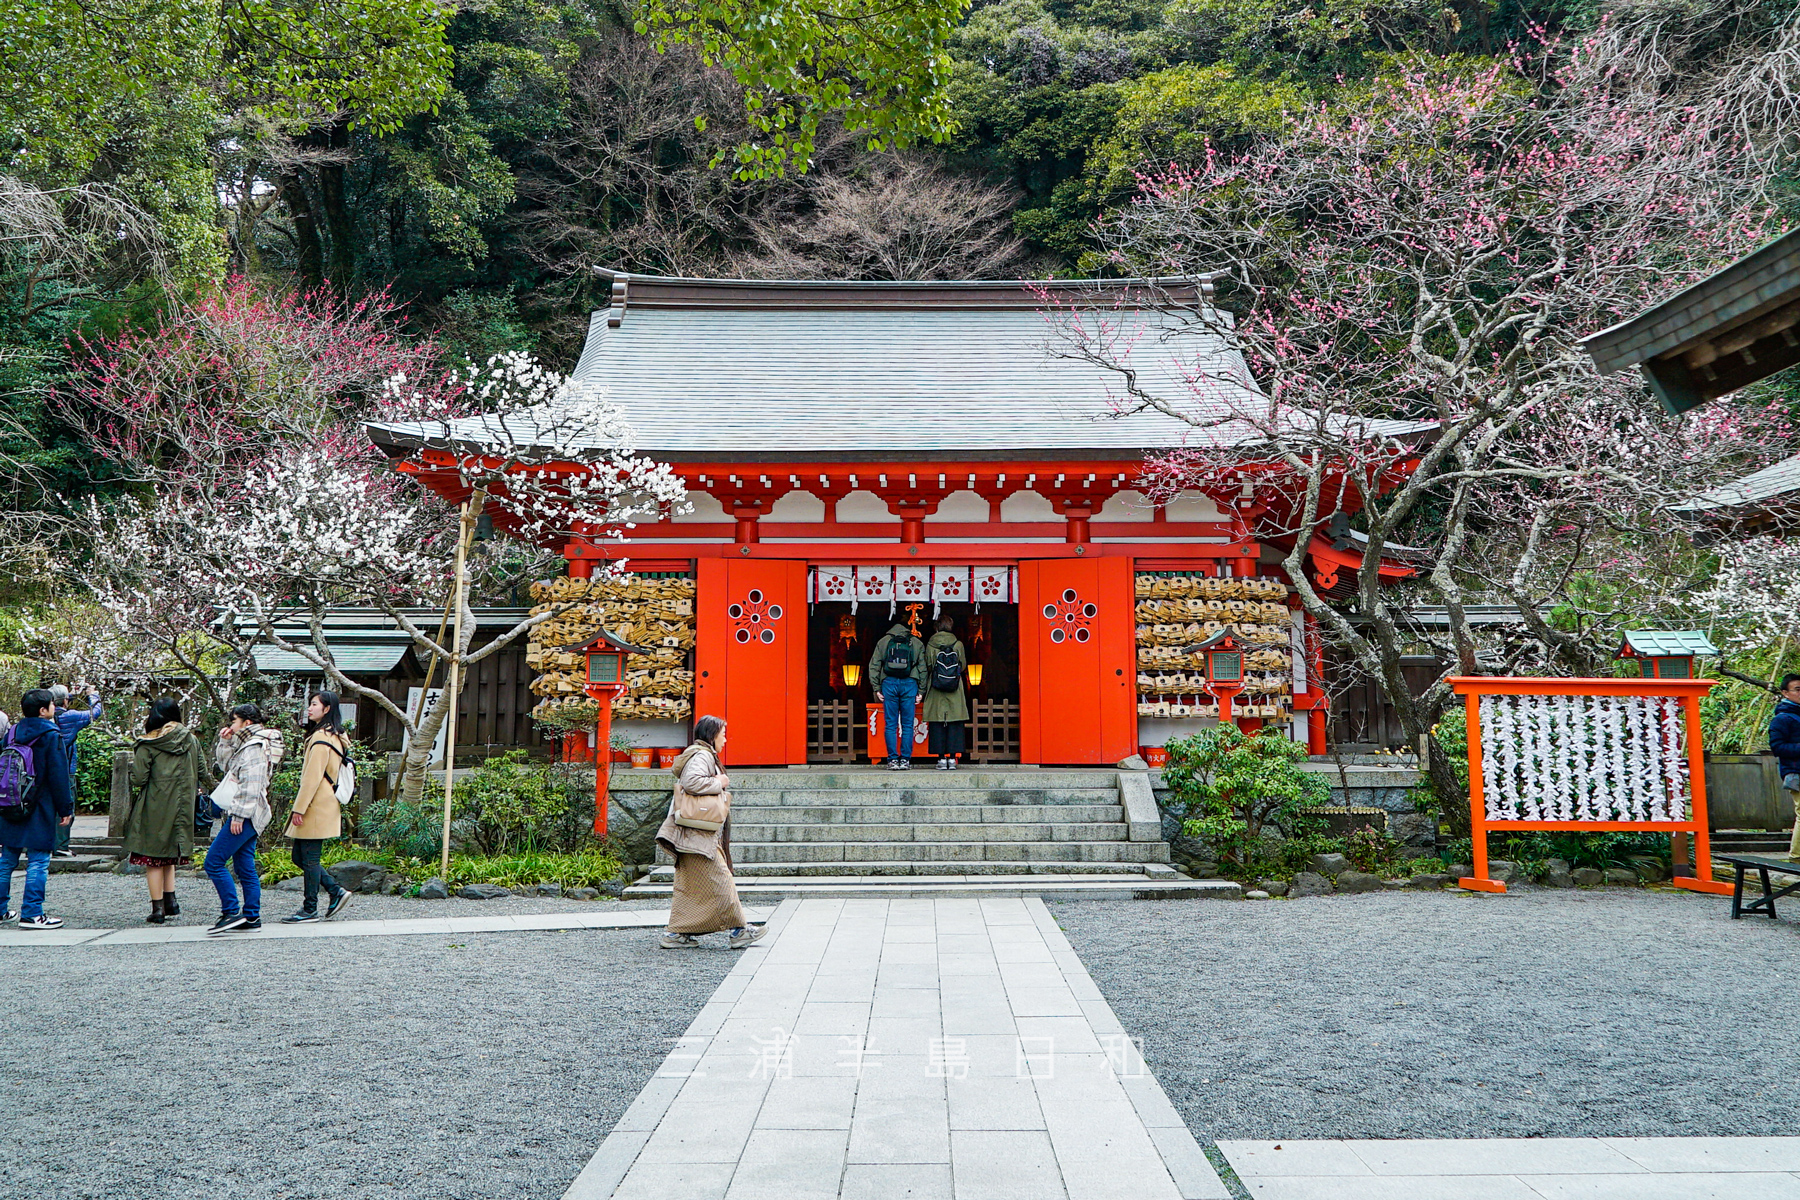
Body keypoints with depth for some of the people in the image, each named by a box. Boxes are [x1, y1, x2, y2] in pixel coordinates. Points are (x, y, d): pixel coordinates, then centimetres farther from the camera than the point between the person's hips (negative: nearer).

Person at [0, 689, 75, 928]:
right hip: (40, 810, -7)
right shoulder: (50, 736, -11)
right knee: (38, 861, -4)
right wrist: (66, 808, -6)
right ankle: (32, 914, -5)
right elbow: (59, 776, -12)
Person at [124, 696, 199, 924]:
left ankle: (158, 908, 5)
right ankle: (170, 901, 11)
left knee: (153, 859, 5)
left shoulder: (147, 745, -9)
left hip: (155, 808, -4)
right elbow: (202, 774, 7)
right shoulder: (191, 740, 3)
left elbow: (139, 779, -12)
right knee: (169, 856, 18)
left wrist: (134, 761, 7)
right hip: (182, 806, 4)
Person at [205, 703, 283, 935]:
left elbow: (250, 785, -20)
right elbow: (224, 766, 30)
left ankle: (231, 913, -7)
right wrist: (225, 742, 14)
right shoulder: (246, 744, 19)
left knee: (214, 862, -9)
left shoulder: (254, 747, -13)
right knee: (245, 868, 9)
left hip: (245, 815, -10)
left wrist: (239, 816, -22)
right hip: (247, 816, 10)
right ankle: (252, 917, 11)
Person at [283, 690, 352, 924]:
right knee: (300, 857, 13)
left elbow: (312, 777, -19)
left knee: (309, 858, -2)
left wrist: (299, 808, -16)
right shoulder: (335, 736, 16)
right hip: (322, 806, 10)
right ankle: (336, 891, 13)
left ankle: (310, 909, 6)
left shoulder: (321, 738, -15)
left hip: (316, 807, -10)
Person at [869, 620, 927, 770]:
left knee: (891, 724, 3)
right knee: (907, 724, 4)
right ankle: (905, 760, 3)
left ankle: (893, 759, 1)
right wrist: (921, 691, 8)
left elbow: (874, 666, 6)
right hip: (909, 684, 0)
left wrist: (876, 688, 7)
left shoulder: (883, 641, 13)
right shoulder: (917, 643, 13)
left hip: (889, 683, 0)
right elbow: (923, 668, 7)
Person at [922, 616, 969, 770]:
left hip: (936, 692, 0)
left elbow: (927, 666, 1)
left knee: (937, 724, 4)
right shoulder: (958, 645, -2)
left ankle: (942, 758, 2)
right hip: (955, 693, 1)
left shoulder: (930, 645, -4)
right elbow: (963, 665, 7)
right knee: (954, 724, 5)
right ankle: (952, 757, 3)